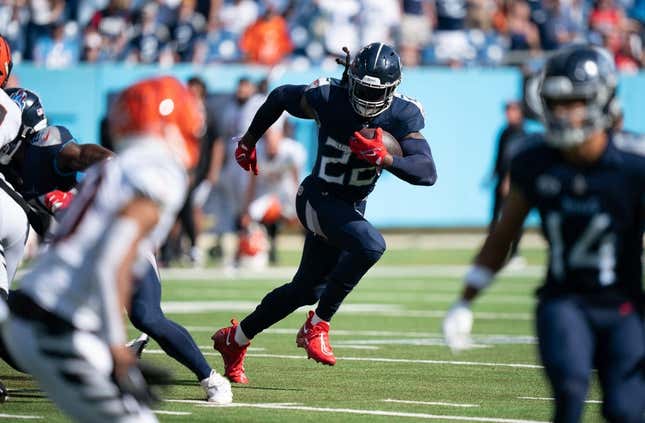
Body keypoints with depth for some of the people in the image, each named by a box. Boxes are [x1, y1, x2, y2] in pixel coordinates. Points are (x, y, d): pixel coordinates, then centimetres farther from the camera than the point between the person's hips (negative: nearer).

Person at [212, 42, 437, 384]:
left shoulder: (402, 115, -16)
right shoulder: (326, 98, -21)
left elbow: (428, 173, -25)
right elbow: (280, 96, 0)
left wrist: (384, 158, -42)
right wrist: (249, 141, 14)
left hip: (352, 208, 5)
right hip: (318, 199, -5)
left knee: (307, 289, 16)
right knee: (371, 245, -32)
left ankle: (234, 340, 37)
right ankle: (318, 326, -17)